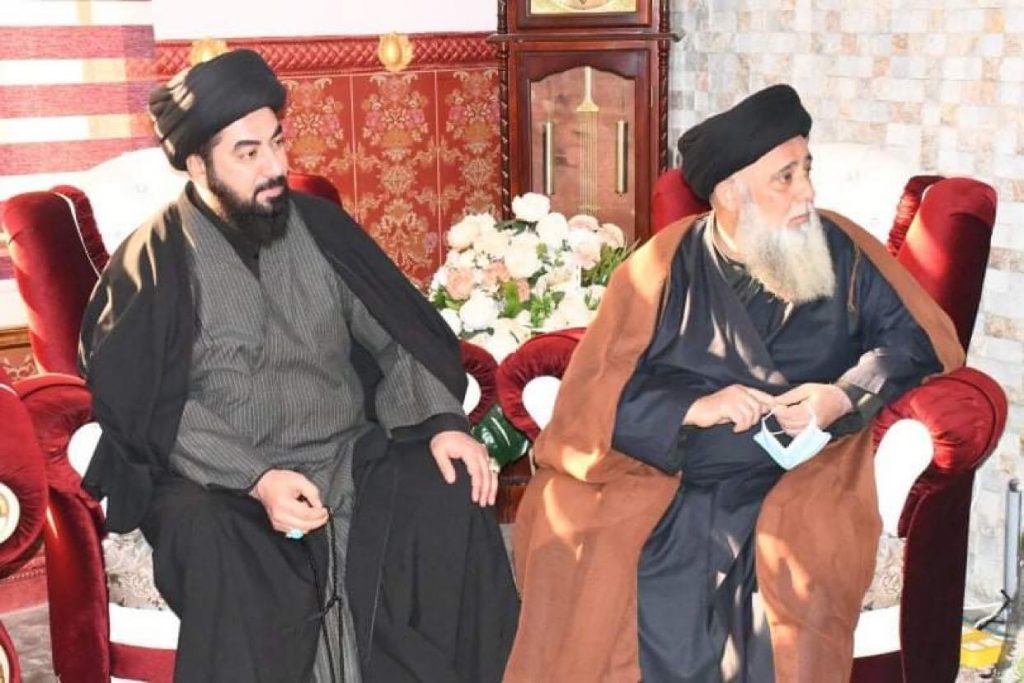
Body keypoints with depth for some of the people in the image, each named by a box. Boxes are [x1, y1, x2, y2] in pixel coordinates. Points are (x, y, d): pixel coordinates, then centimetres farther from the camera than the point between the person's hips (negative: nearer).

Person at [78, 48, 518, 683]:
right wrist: (255, 479, -23)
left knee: (454, 499, -22)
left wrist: (442, 422, -10)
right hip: (221, 481, -3)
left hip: (349, 456, 4)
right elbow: (152, 409, -10)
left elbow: (395, 338, 8)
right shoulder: (153, 261, -4)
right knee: (215, 546, -36)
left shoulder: (320, 226, 7)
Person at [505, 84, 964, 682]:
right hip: (667, 473, 0)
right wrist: (693, 408, -17)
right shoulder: (663, 267, 1)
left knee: (795, 561, -31)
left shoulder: (841, 249, 5)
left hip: (806, 470, 0)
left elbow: (918, 335, 5)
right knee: (568, 531, -23)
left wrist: (846, 396, -11)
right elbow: (597, 394, -2)